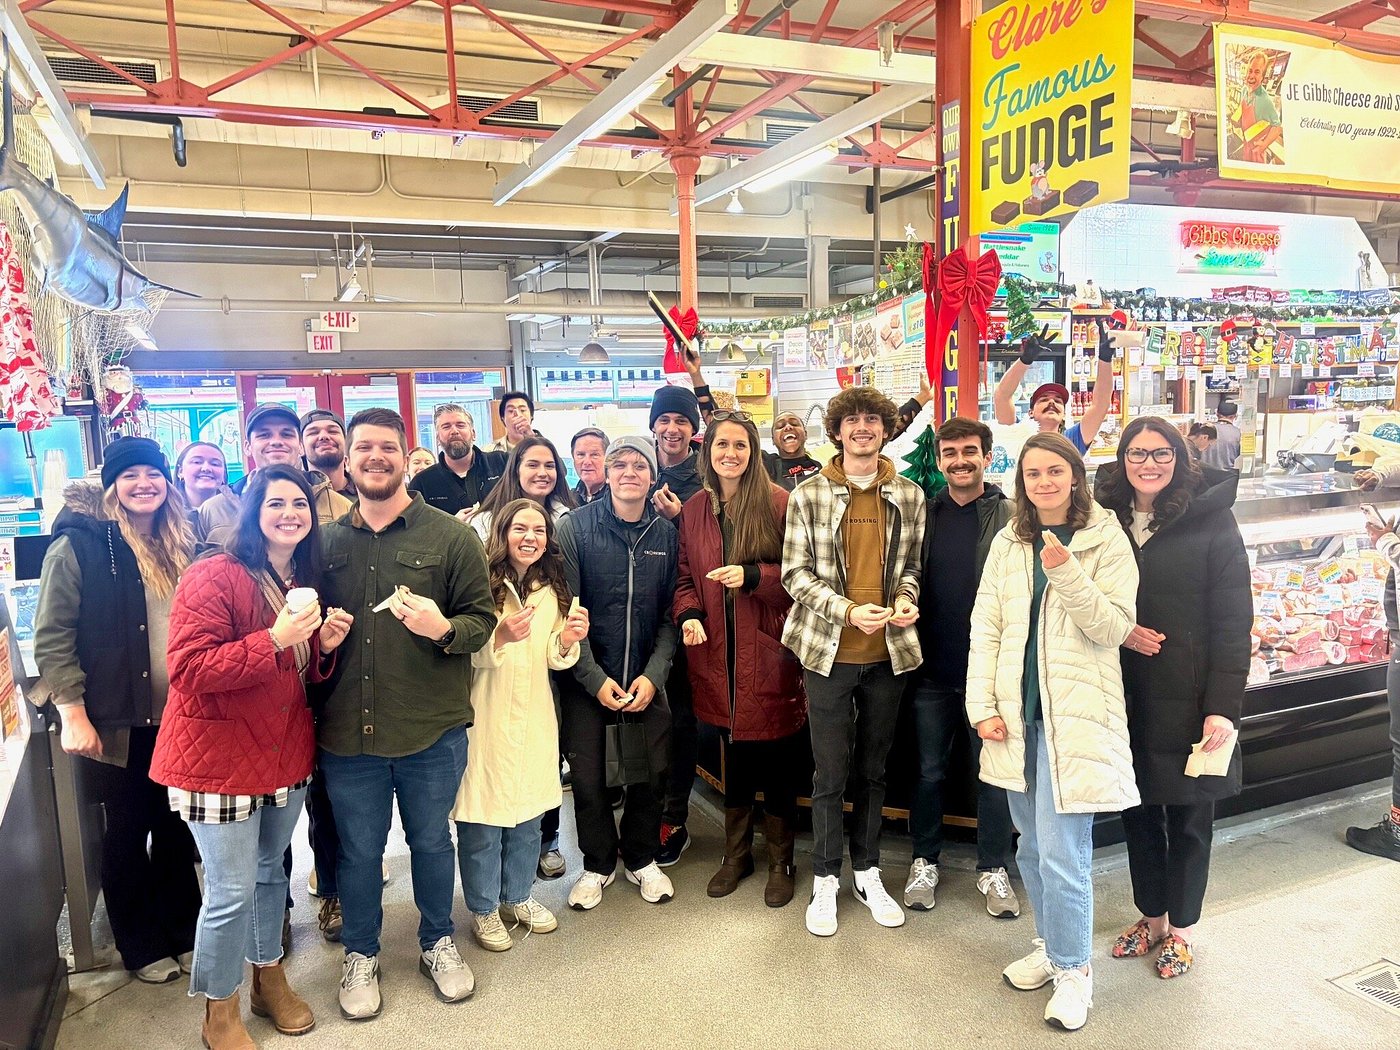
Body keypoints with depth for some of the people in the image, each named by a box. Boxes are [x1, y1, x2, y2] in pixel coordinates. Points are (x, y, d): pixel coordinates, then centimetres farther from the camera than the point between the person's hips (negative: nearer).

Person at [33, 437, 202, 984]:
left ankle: (183, 933, 31)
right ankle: (142, 947, 27)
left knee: (177, 828, 14)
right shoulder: (77, 545, -8)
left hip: (180, 715, 4)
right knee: (128, 830, 10)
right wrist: (72, 712, -15)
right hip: (118, 720, -4)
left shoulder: (182, 544, 7)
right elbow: (52, 636, -10)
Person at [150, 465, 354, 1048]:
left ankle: (270, 979, 40)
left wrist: (324, 644, -6)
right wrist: (274, 639, -30)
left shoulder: (305, 582, 7)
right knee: (232, 891, 1)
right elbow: (188, 671, -24)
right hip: (220, 756, -6)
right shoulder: (214, 577, -16)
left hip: (285, 753, 7)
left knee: (271, 871, 20)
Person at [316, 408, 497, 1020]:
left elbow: (483, 619, -5)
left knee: (432, 841, 17)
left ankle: (437, 943, 41)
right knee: (358, 849, 16)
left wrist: (443, 629, -24)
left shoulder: (451, 537, -3)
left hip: (433, 730, -1)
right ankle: (360, 955, 39)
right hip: (347, 729, 2)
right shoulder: (327, 541, 6)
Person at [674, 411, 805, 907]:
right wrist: (688, 614, -6)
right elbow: (686, 576, 11)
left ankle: (780, 862, 26)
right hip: (718, 654, 4)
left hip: (769, 652, -3)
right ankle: (736, 853, 34)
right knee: (734, 757, 17)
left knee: (778, 761, 7)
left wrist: (751, 576, -20)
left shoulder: (779, 503, -7)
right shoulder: (693, 510, 7)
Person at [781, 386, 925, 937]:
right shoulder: (808, 495, -3)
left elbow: (912, 563, 11)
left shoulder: (910, 495, 5)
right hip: (830, 649, -2)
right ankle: (825, 879, 22)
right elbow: (795, 572, -4)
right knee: (831, 771, 6)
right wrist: (847, 610, -17)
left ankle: (868, 872, 31)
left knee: (873, 767, 15)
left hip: (888, 649, 3)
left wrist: (905, 597, -10)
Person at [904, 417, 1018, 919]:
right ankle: (925, 861, 29)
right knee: (928, 770, 13)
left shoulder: (1011, 516, -3)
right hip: (933, 669, 2)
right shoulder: (924, 514, 5)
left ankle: (993, 868, 27)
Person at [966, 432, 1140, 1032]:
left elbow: (1115, 628, -10)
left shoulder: (1106, 540, -4)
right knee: (1032, 846, 15)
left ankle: (1072, 969, 17)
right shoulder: (1009, 542, 8)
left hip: (1076, 714, -4)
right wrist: (982, 706, -1)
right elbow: (986, 627, 7)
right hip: (1016, 713, 5)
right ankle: (1051, 946, 35)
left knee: (1061, 853, -4)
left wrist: (1068, 575, -24)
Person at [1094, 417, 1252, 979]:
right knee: (1138, 812, 14)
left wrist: (1223, 707, -15)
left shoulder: (1211, 520, -7)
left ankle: (1179, 928, 31)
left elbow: (1233, 621, -10)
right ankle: (1151, 916, 35)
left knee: (1188, 817, 11)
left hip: (1188, 698, -3)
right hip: (1125, 695, 3)